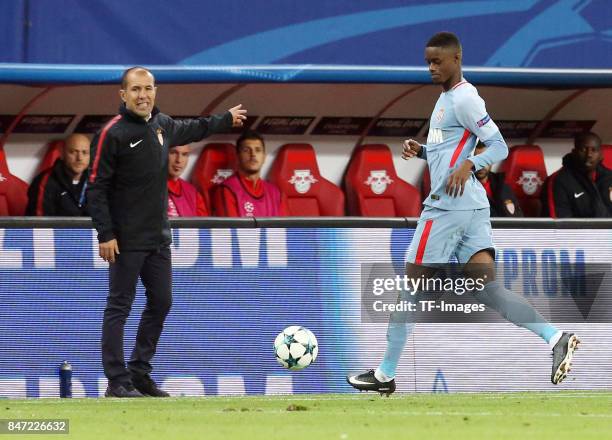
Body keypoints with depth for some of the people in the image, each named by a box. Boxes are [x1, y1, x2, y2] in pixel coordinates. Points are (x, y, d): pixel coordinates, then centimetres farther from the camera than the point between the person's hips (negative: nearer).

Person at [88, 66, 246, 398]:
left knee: (161, 302, 10)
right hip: (126, 240, -8)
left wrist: (227, 119, 45)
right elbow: (96, 187, -13)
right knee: (119, 307, -5)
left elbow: (190, 130, 33)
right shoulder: (113, 133, -12)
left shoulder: (162, 124, 9)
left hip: (158, 237, 8)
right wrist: (106, 235, -18)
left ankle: (140, 371, 20)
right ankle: (117, 381, -4)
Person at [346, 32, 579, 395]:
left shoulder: (464, 98, -10)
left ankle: (386, 374, 9)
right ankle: (555, 337, -19)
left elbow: (499, 146, -14)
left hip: (447, 206, -10)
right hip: (472, 206, 10)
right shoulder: (447, 97, 20)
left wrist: (468, 166, -29)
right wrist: (422, 152, 12)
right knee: (488, 288, -2)